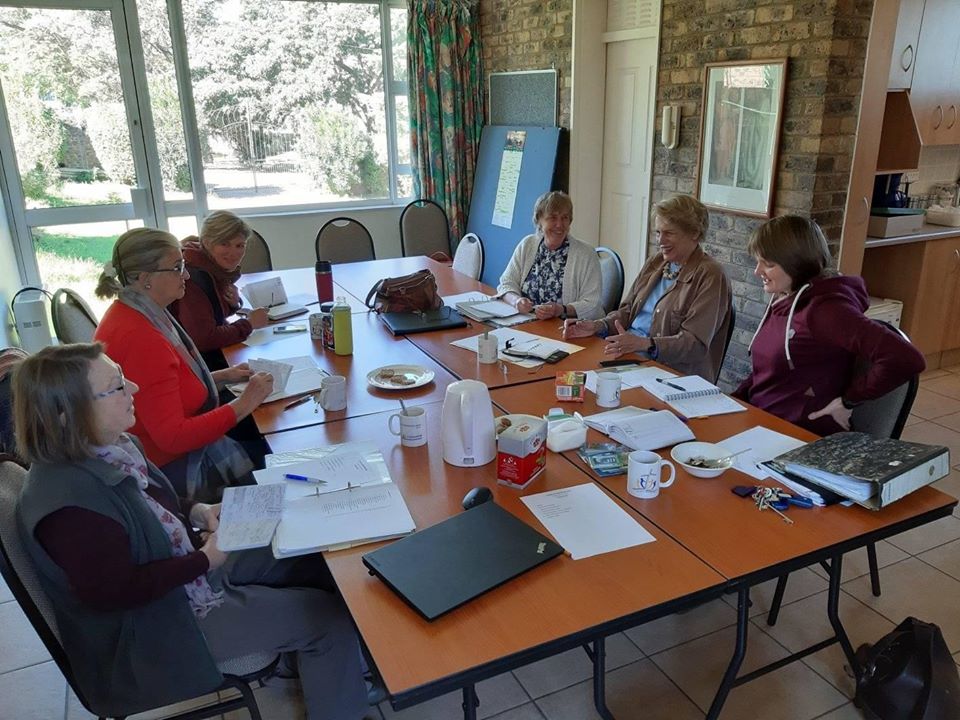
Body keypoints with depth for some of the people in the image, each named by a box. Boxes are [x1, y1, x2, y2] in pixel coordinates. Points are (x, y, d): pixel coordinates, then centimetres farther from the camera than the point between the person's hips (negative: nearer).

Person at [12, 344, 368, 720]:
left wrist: (196, 513, -4)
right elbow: (119, 591, -28)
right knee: (331, 619, -6)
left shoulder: (109, 447, -6)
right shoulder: (68, 503, -33)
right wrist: (205, 560, -20)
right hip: (155, 623, -9)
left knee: (314, 560, 11)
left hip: (183, 564, 9)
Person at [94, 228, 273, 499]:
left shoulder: (131, 313, 3)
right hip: (168, 465, -9)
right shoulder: (140, 338, -28)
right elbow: (173, 437, -29)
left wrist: (220, 376, 7)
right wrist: (243, 405, -24)